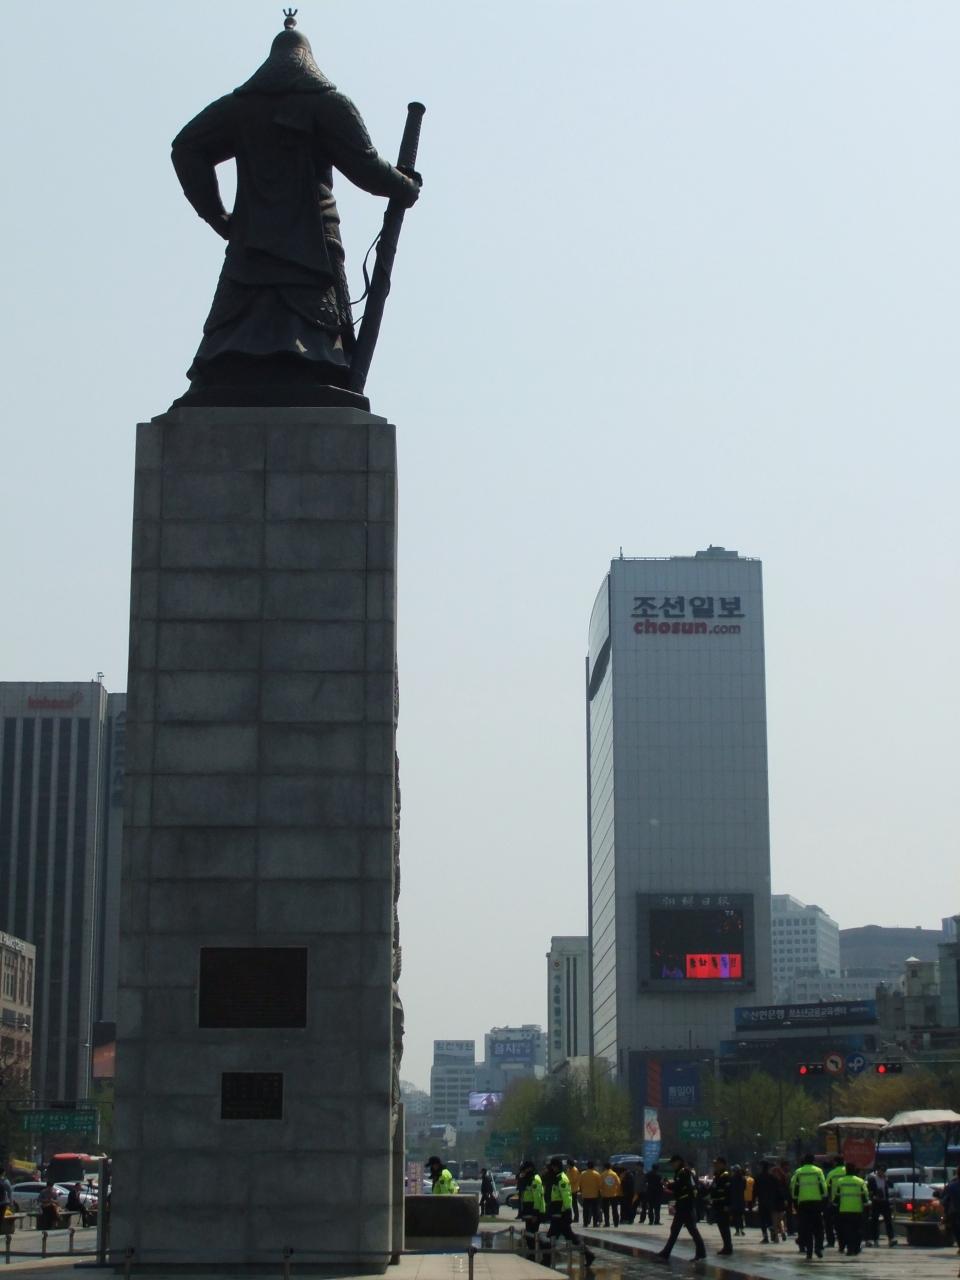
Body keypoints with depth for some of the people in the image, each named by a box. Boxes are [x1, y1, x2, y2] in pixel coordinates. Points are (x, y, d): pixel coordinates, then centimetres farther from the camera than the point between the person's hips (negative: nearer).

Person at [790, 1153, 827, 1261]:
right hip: (817, 1202, -1)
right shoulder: (818, 1171, 3)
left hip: (803, 1202, 1)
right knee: (818, 1227, 8)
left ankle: (809, 1250, 3)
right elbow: (823, 1186, -1)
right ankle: (818, 1248, -4)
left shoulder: (798, 1172, 6)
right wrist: (824, 1198, 5)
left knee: (806, 1227, 5)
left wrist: (795, 1200, 12)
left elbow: (793, 1187, 5)